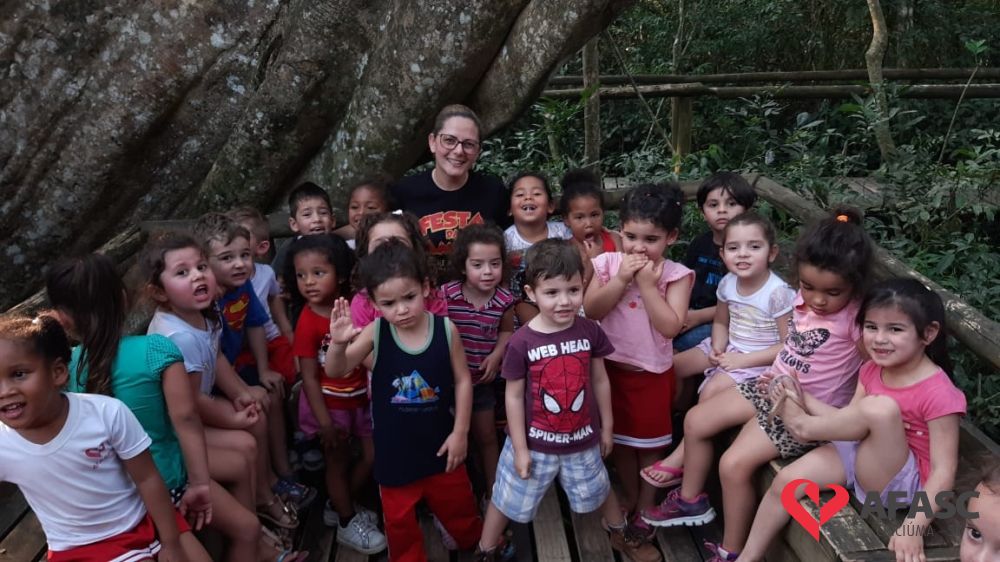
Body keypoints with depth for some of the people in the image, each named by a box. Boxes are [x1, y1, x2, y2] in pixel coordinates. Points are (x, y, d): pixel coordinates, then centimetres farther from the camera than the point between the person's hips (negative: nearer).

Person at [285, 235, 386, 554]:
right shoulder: (308, 322, -21)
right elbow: (309, 378, -18)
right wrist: (326, 423, -18)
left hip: (361, 398, 5)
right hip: (329, 403, -5)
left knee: (374, 456, 13)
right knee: (338, 463, 12)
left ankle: (338, 506, 36)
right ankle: (347, 523, 32)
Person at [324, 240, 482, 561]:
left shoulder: (446, 329, -15)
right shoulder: (374, 334, -16)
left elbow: (462, 380, -7)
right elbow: (336, 372, -13)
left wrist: (460, 432, -6)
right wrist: (338, 343, -34)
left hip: (439, 440, 1)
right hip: (394, 447, 0)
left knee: (457, 503, 23)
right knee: (399, 519, 17)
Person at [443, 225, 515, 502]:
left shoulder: (504, 300, -14)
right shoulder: (445, 294, -20)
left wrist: (496, 356, -9)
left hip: (481, 379, 2)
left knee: (487, 437, 17)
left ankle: (492, 492, 34)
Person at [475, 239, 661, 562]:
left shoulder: (590, 332, -13)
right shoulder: (521, 342, -22)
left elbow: (600, 381, 0)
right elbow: (514, 396, -13)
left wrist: (607, 427, 7)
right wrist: (520, 448, -9)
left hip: (582, 439, 3)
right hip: (535, 441, -3)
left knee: (599, 492, 28)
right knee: (507, 500, 15)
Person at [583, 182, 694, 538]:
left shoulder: (676, 275, -15)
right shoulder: (608, 263, -8)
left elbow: (671, 327, -23)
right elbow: (591, 311, -15)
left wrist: (647, 285, -25)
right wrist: (621, 280, -24)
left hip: (652, 372, -2)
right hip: (611, 366, 3)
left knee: (649, 441, 15)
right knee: (619, 437, 20)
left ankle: (646, 504, 35)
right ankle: (629, 495, 42)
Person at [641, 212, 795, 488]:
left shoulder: (778, 293, -21)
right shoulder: (727, 283, -3)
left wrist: (744, 360, -21)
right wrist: (718, 348, -9)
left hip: (760, 360, -7)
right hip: (729, 349, 7)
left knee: (712, 390, -27)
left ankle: (680, 458, -14)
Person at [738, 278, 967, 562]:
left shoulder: (938, 394, -23)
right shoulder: (872, 369, -1)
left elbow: (943, 472, -23)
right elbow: (849, 422, 6)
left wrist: (913, 527, -32)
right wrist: (802, 398, -8)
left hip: (900, 483, -7)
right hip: (861, 454, 7)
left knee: (881, 407, -33)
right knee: (786, 481, -8)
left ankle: (802, 425, -9)